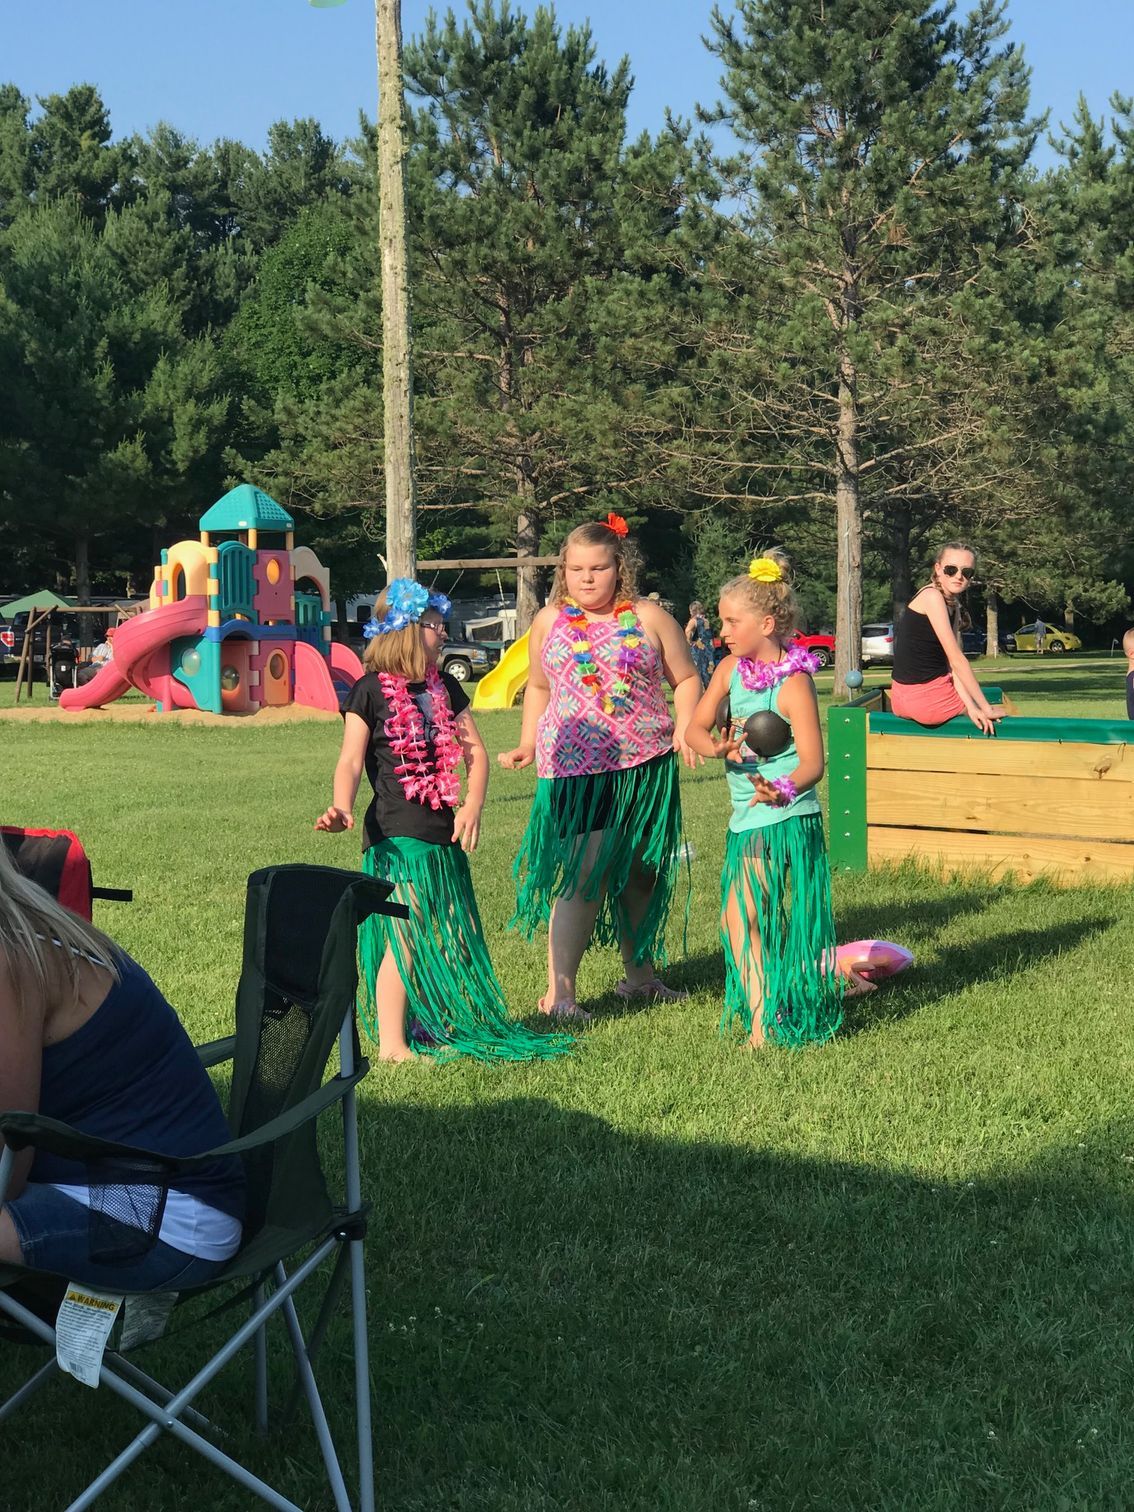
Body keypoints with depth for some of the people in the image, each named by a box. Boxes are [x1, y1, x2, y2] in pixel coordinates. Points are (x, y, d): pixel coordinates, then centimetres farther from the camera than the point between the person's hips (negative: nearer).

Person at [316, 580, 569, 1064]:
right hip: (396, 836, -7)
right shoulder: (371, 690, -6)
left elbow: (475, 750, 10)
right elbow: (351, 760, -12)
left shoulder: (445, 687, 12)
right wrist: (341, 809, -30)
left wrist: (473, 804, -5)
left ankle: (441, 1030, 26)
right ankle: (392, 1044, -5)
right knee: (406, 938, -11)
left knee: (456, 940, 11)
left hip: (445, 833, 7)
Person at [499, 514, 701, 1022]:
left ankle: (641, 974, 32)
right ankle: (558, 991, -12)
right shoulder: (549, 622, 9)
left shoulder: (648, 618, 5)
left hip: (646, 765, 2)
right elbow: (538, 686, 21)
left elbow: (686, 679, 10)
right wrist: (527, 744, 10)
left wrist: (684, 726, -7)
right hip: (576, 767, -2)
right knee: (587, 871, -15)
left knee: (641, 873, 13)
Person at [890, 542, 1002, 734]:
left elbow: (952, 663, 2)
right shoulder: (932, 596, -16)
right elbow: (956, 659, -18)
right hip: (925, 696, -8)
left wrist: (970, 707, -12)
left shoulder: (954, 608, 12)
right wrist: (986, 709, -16)